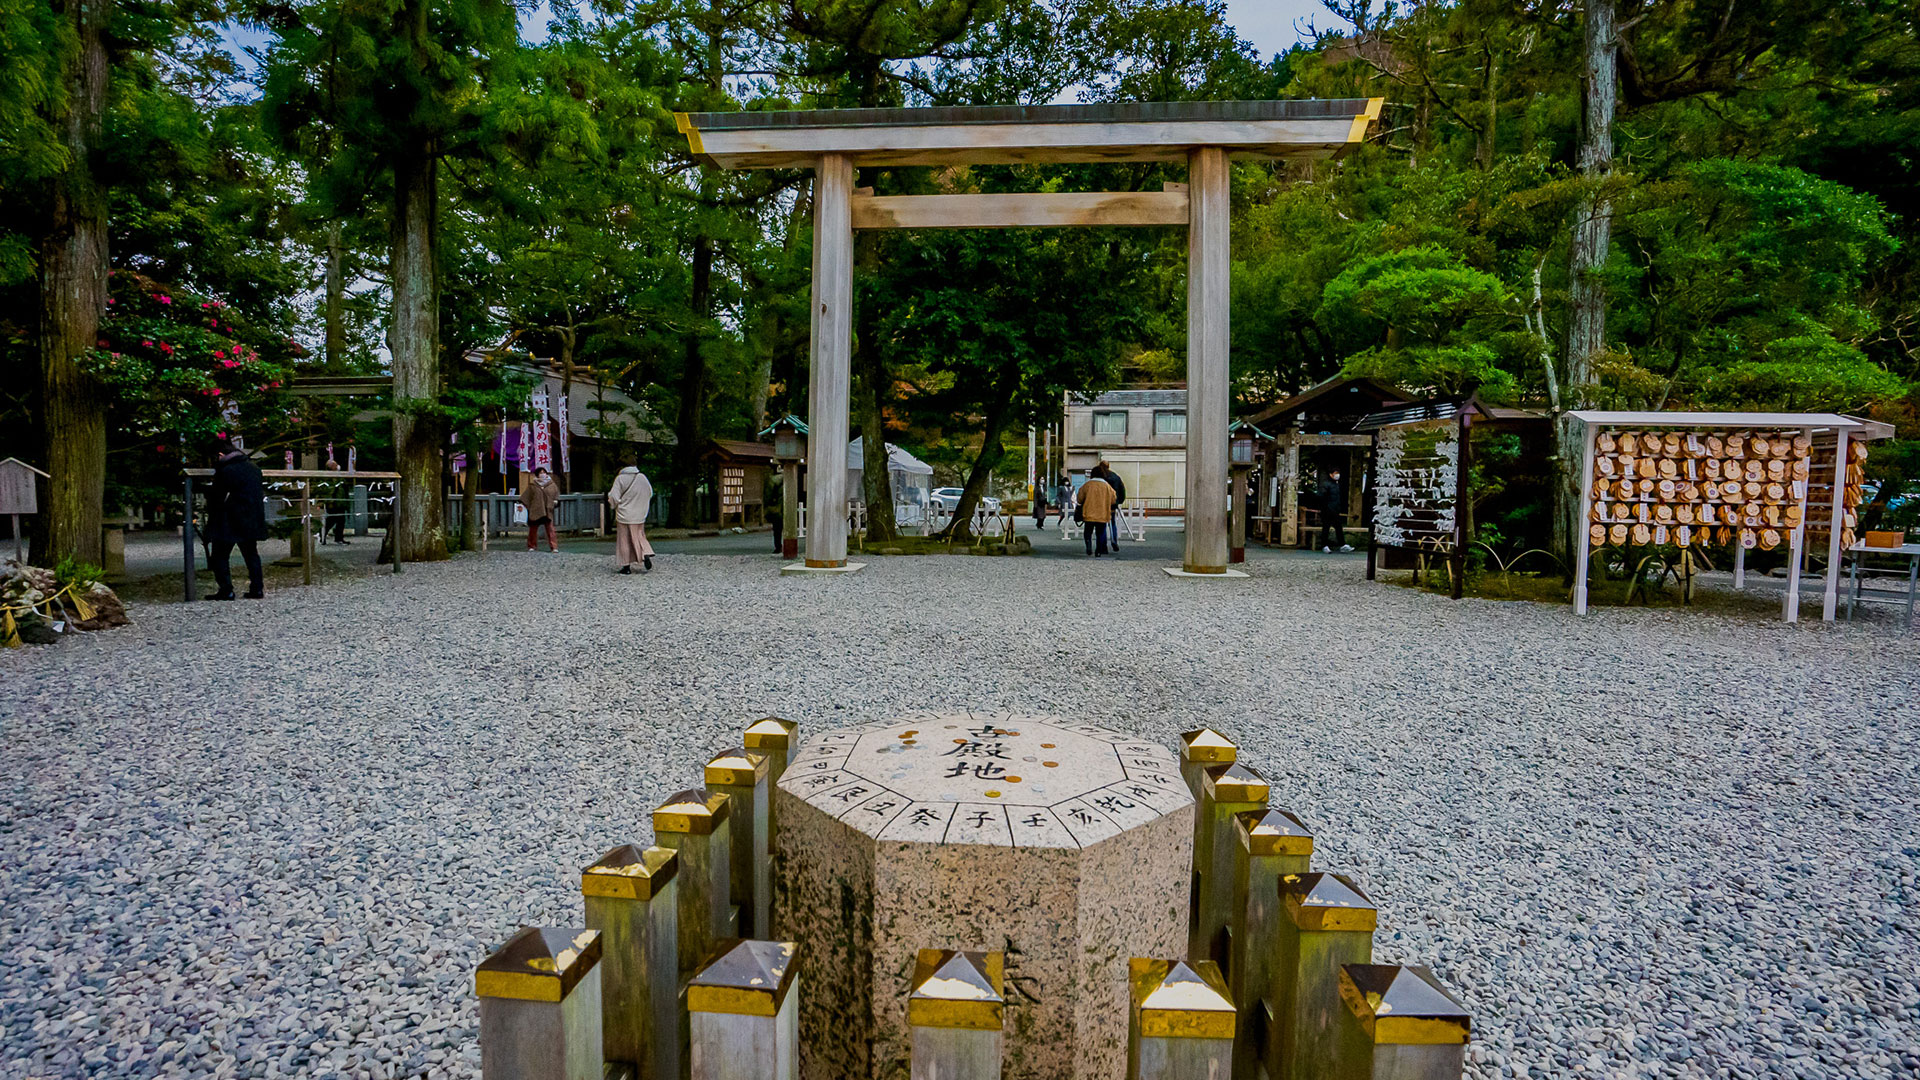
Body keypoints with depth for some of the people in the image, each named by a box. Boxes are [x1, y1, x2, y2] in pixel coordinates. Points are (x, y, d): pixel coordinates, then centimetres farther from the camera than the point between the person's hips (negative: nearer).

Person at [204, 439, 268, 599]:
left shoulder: (224, 471, -14)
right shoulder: (253, 468, 8)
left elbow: (217, 497, -9)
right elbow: (261, 492, 16)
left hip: (230, 522, -7)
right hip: (251, 520, 7)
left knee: (220, 555, 2)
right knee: (251, 554, 13)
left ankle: (226, 590, -1)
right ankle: (257, 588, 13)